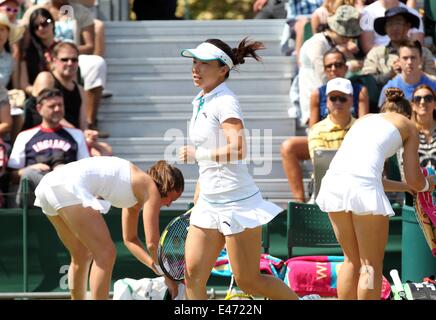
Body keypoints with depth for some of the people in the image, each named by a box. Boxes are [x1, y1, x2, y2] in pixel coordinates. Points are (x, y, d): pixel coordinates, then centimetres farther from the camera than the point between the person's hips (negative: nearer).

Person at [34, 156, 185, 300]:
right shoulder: (151, 188, 4)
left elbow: (130, 239, 35)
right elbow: (152, 243, 0)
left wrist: (156, 266, 27)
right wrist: (168, 277, 11)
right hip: (69, 187, -10)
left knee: (82, 256, 22)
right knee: (105, 254, -5)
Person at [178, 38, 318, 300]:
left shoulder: (225, 102, -13)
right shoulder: (201, 101, 14)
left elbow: (237, 149, -27)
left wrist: (195, 154, -17)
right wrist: (198, 197, 24)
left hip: (236, 202, -8)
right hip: (209, 203, 9)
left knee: (248, 281, -1)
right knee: (193, 275, -1)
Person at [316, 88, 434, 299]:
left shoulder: (364, 119, 33)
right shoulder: (407, 125, 19)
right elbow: (415, 180, 13)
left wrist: (405, 187, 46)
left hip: (333, 181, 6)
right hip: (363, 187, -6)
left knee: (352, 260, 18)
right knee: (372, 265, 4)